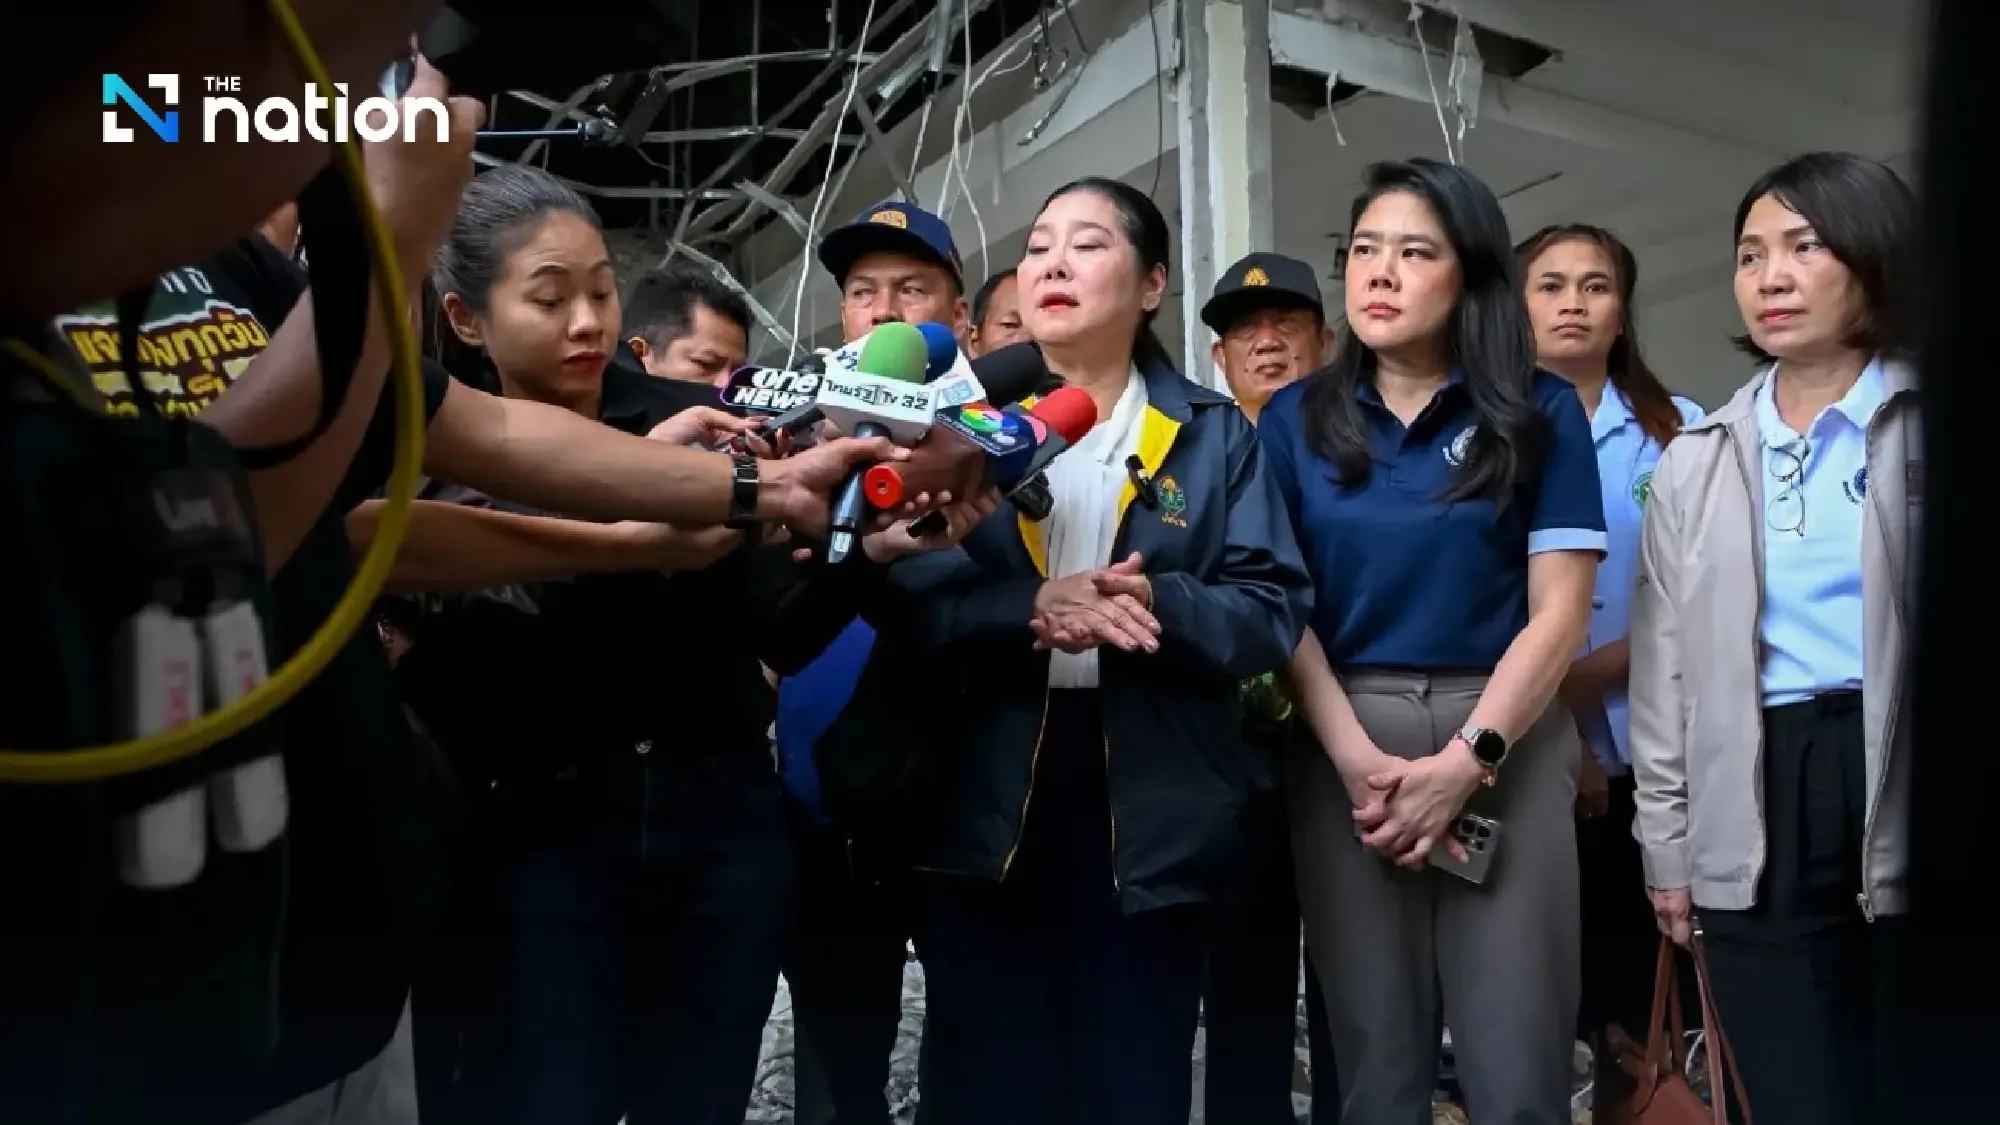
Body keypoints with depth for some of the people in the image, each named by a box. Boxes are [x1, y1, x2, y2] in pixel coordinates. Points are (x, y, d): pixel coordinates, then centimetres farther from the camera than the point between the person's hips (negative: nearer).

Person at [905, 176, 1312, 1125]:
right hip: (988, 799, 1)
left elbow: (1273, 609, -1)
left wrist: (1158, 604, -20)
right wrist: (1028, 612, -20)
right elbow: (907, 596, -2)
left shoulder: (1215, 434, 8)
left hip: (1154, 805, 0)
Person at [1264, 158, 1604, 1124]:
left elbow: (1558, 611, -2)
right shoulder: (1296, 420, 8)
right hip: (1345, 747, 1)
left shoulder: (1540, 414, 4)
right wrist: (1356, 757, -10)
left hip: (1505, 745, -1)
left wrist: (1464, 760, -12)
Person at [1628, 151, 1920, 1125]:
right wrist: (1666, 843, 8)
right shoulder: (1697, 462, 13)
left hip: (1905, 792, -2)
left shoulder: (1922, 429, 2)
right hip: (1759, 809, 3)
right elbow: (1663, 663, 12)